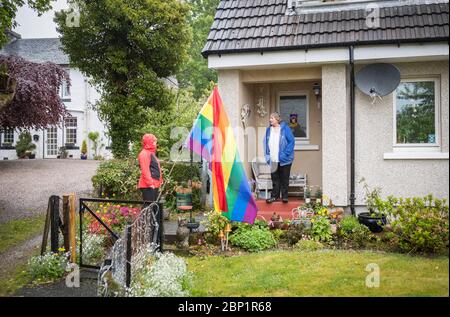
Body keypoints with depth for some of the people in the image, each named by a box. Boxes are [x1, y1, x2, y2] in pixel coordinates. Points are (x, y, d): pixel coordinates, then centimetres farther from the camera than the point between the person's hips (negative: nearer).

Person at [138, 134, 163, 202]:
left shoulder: (152, 153, 22)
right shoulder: (144, 154, -10)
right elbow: (145, 170, -19)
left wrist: (159, 182, 19)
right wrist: (150, 183, -23)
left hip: (154, 185, 11)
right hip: (148, 186, -10)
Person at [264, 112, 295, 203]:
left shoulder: (285, 128, -6)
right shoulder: (268, 130, 8)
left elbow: (292, 141, -9)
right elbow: (265, 143, 13)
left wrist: (286, 154, -15)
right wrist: (267, 155, 3)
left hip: (284, 160, -4)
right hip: (273, 160, 4)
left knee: (284, 179, 6)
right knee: (275, 179, 9)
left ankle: (284, 196, 15)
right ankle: (275, 196, 18)